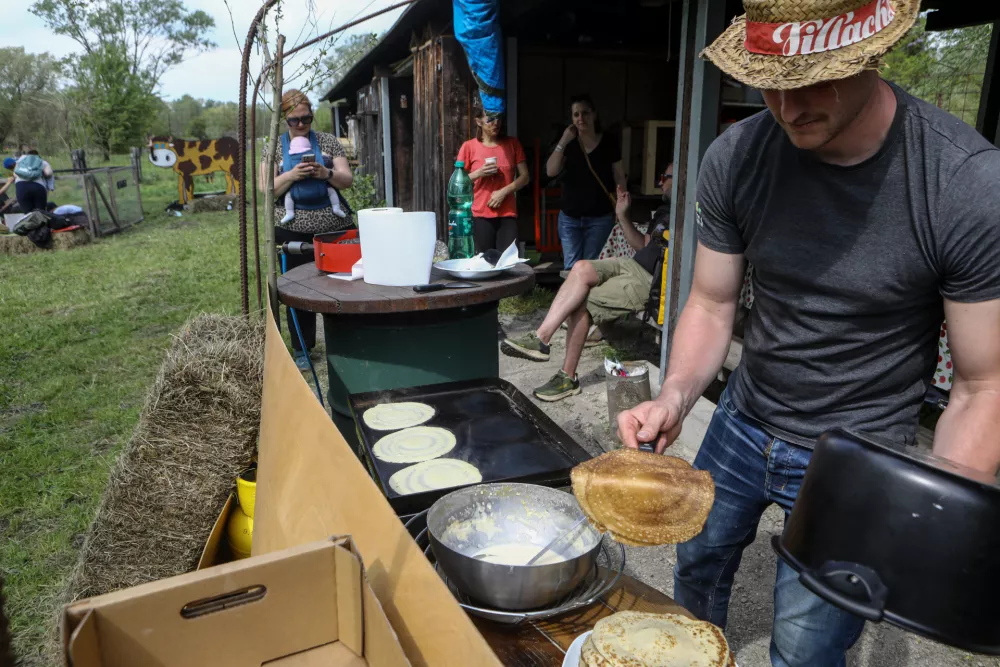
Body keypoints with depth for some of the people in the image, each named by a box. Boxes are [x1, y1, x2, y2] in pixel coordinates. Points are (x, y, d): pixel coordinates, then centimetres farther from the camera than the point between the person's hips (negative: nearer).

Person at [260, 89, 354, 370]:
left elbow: (347, 180, 3)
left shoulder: (328, 141, 8)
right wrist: (292, 175, -15)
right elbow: (267, 189, 1)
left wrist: (327, 173, -17)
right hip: (294, 230, 0)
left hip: (334, 226, 0)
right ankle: (302, 350, 16)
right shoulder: (275, 147, 8)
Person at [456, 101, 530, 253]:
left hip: (507, 214, 1)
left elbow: (524, 177, 6)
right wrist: (478, 173, -12)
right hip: (481, 215, -1)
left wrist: (504, 192, -9)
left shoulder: (512, 143, 8)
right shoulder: (469, 147, 3)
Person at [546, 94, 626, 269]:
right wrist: (563, 141, -16)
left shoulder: (609, 144, -1)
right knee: (571, 267, -2)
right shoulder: (568, 143, 3)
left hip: (600, 217, -1)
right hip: (570, 217, 1)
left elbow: (619, 177, 3)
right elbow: (551, 172, -9)